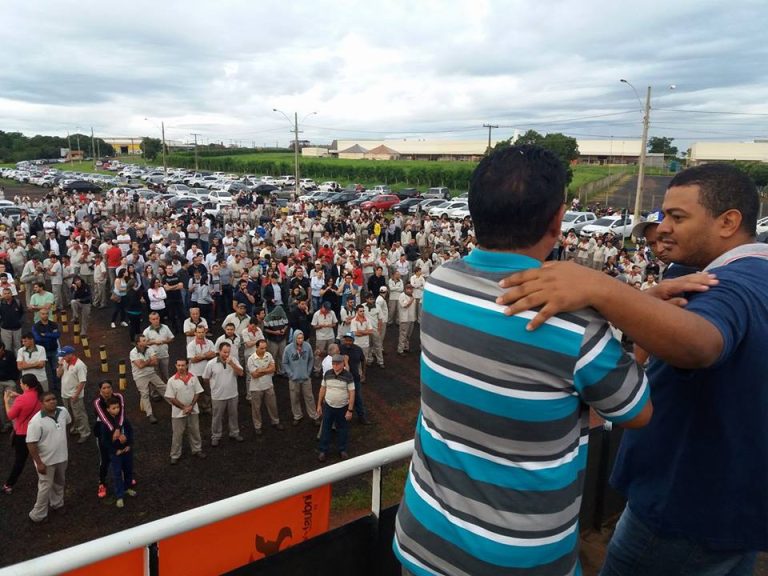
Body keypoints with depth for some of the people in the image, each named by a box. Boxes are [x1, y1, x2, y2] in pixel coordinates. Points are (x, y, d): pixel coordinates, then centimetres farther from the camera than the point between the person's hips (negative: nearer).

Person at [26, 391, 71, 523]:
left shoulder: (63, 411, -10)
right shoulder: (36, 421, -27)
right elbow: (31, 444, -23)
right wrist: (39, 463, -21)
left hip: (62, 456, 6)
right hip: (46, 460, -6)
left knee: (60, 482, 24)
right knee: (45, 487, 6)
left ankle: (57, 504, 47)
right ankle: (38, 515, 25)